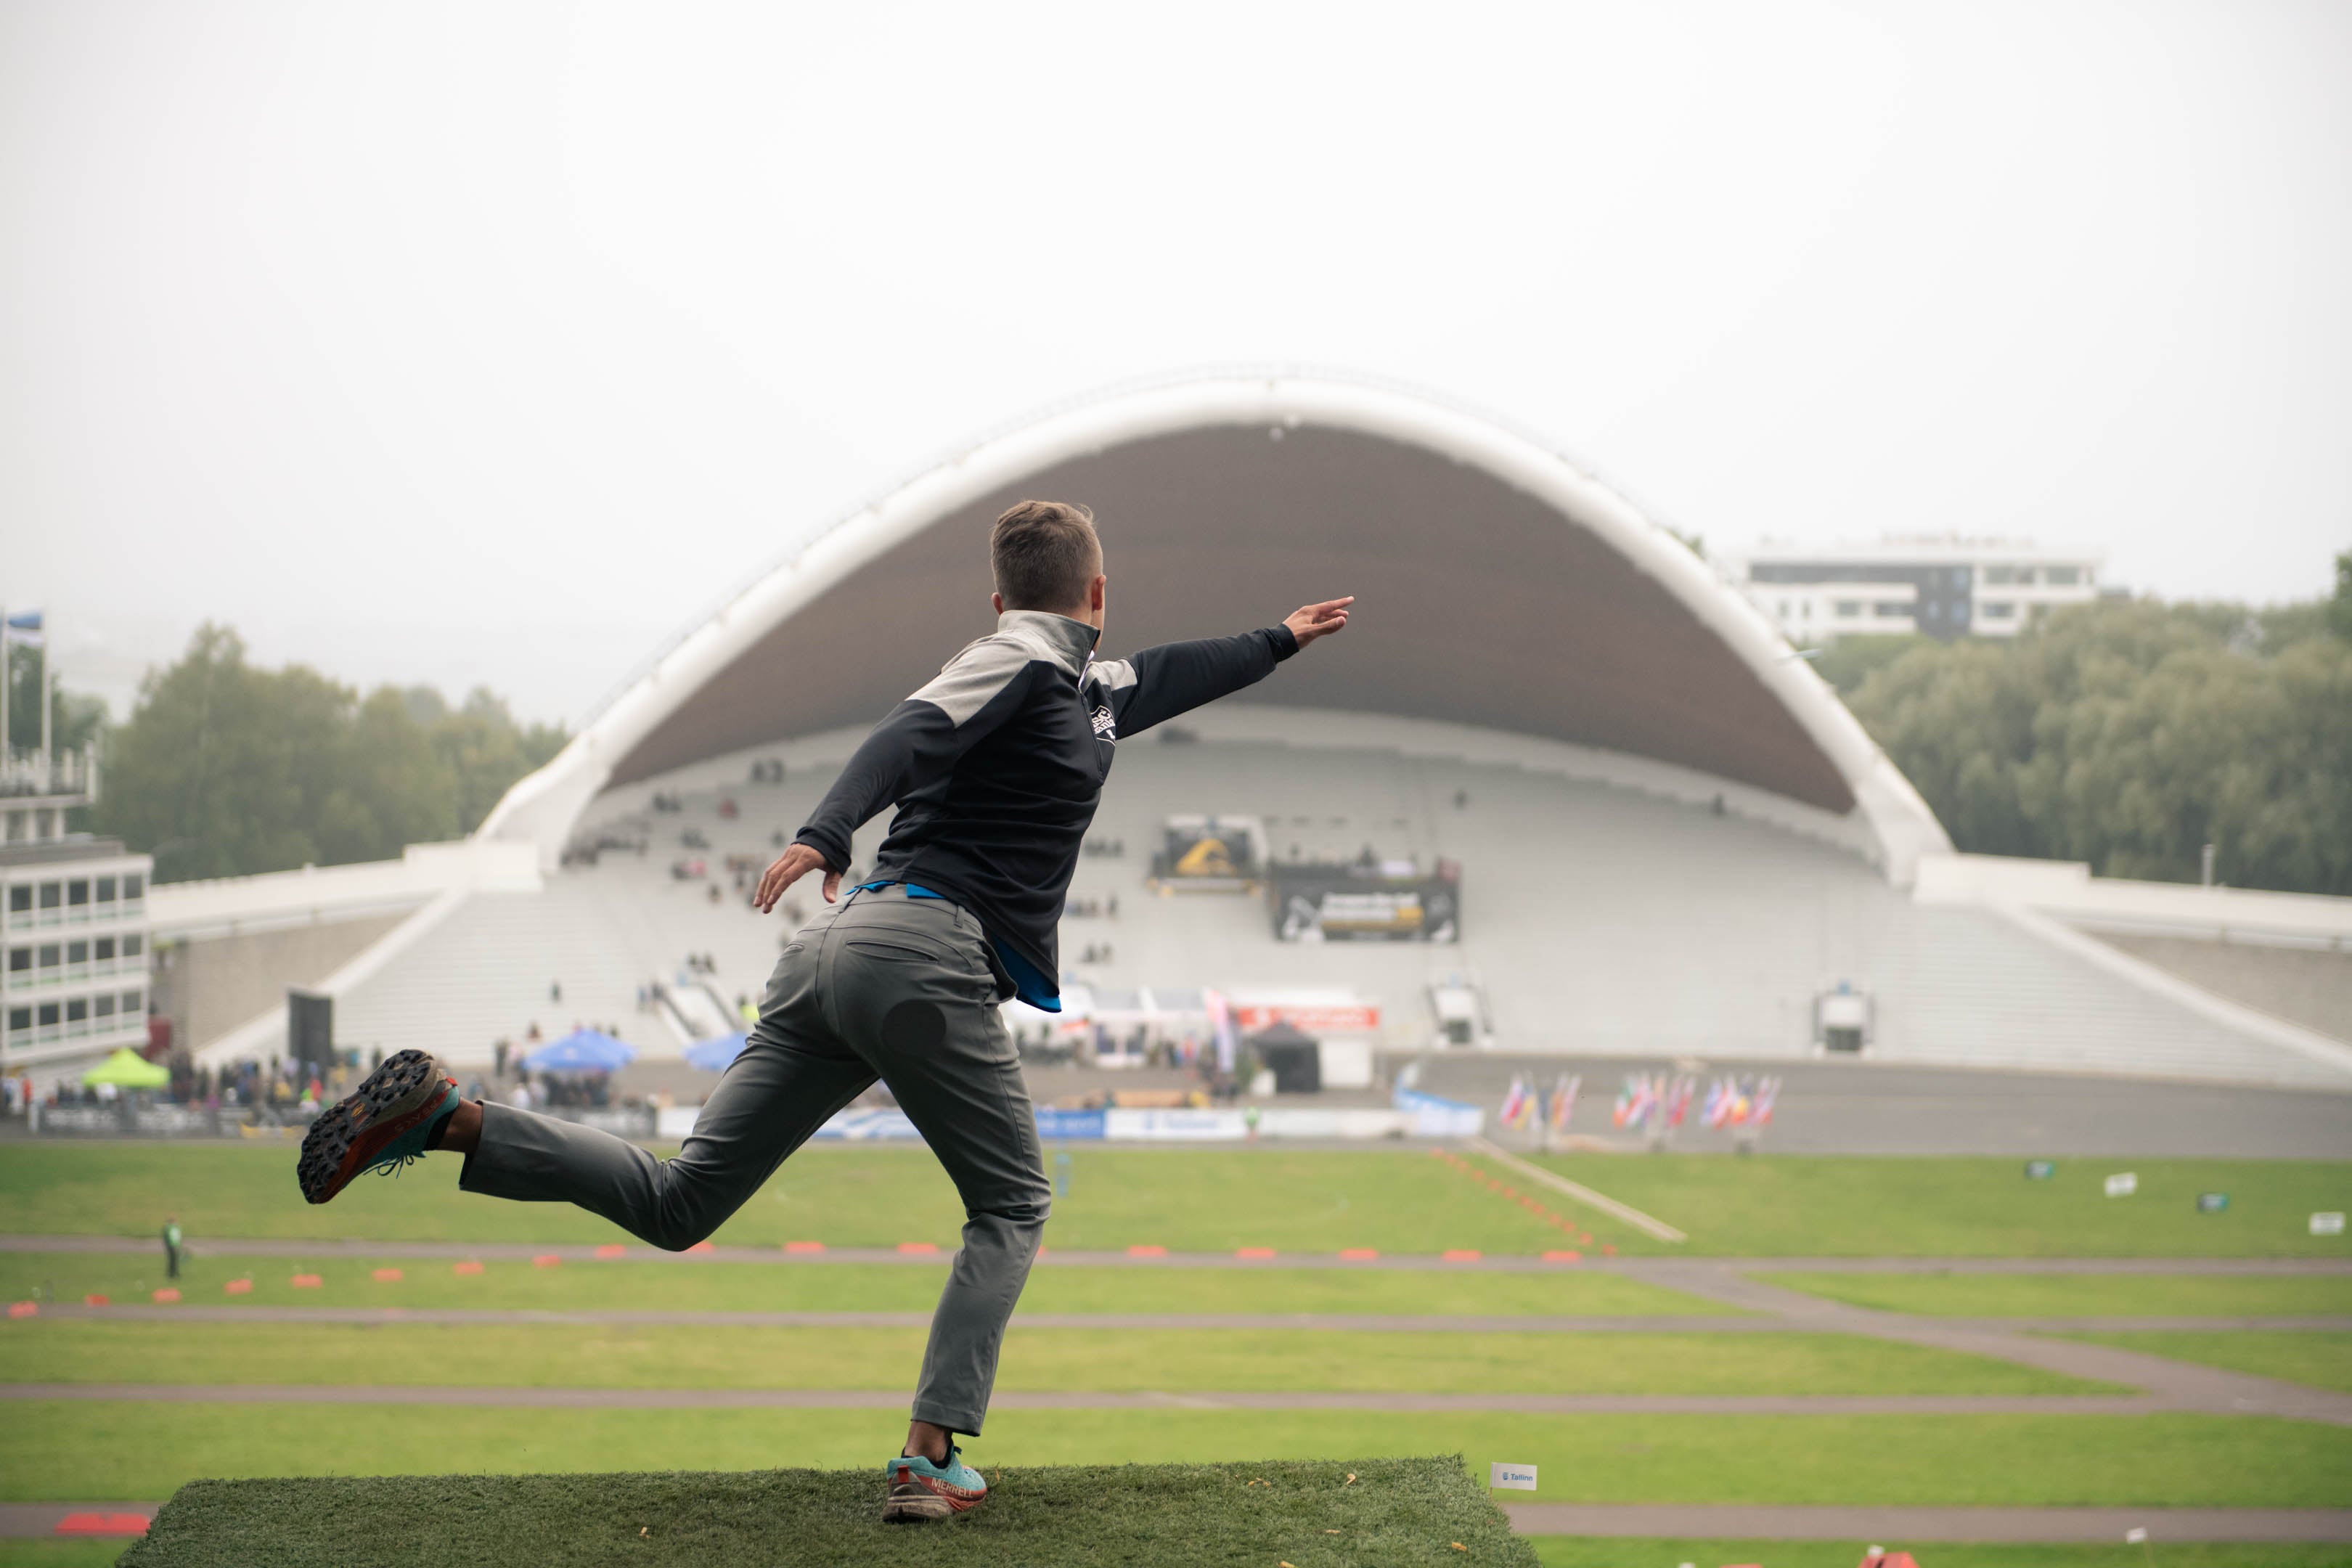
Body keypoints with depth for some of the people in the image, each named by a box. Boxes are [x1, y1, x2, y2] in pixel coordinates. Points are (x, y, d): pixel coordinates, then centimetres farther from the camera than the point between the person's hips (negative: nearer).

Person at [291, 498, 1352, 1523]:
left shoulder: (1092, 690, 27)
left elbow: (1170, 680, 49)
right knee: (1011, 1209, 5)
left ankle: (448, 1118, -5)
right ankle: (931, 1457, -6)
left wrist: (1279, 642, 63)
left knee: (678, 1206, 4)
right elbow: (915, 730, -18)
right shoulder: (1025, 658, 0)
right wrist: (826, 833, -36)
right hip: (924, 948, -9)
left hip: (841, 951, 9)